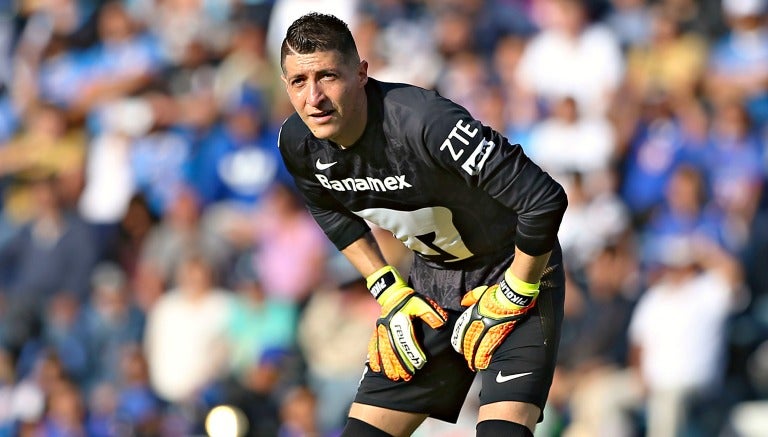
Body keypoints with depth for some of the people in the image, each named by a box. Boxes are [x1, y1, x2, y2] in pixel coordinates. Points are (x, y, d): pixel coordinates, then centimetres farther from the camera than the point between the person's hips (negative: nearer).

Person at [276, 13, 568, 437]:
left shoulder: (426, 122, -34)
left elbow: (545, 200, -33)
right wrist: (389, 293, 4)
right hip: (431, 279, 6)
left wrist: (510, 298, -21)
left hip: (514, 272, -6)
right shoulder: (298, 144, -12)